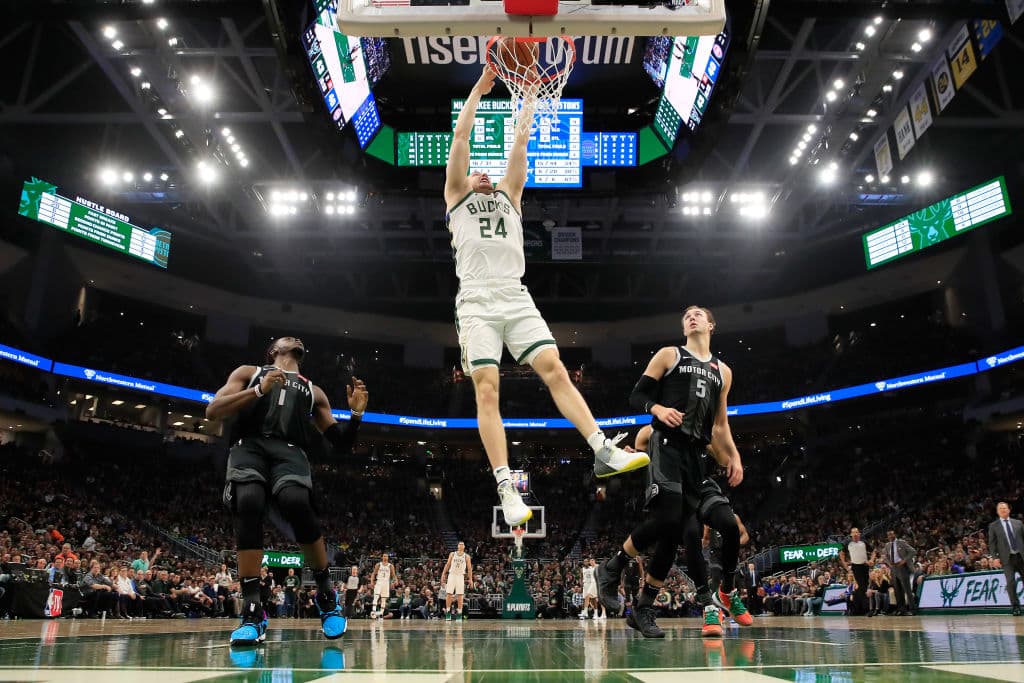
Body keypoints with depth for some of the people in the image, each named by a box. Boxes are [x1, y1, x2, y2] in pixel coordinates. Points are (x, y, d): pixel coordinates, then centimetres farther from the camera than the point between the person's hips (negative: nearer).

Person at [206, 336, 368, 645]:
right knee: (249, 504, -32)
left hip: (289, 452, 1)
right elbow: (212, 411, 6)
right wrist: (259, 390, -6)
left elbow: (341, 444, 25)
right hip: (249, 446, -1)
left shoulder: (313, 391, 29)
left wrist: (356, 414, 6)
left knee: (296, 503, -32)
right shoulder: (249, 372, 23)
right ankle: (252, 612, -22)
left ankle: (326, 593, -12)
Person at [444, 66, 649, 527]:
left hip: (516, 299, 3)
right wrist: (481, 85, 21)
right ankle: (506, 489, -14)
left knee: (555, 371, -10)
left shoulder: (509, 198, 28)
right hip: (477, 303, -3)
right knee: (487, 390, -12)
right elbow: (461, 135, 17)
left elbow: (520, 142, 24)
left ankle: (603, 453, -13)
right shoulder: (456, 197, 21)